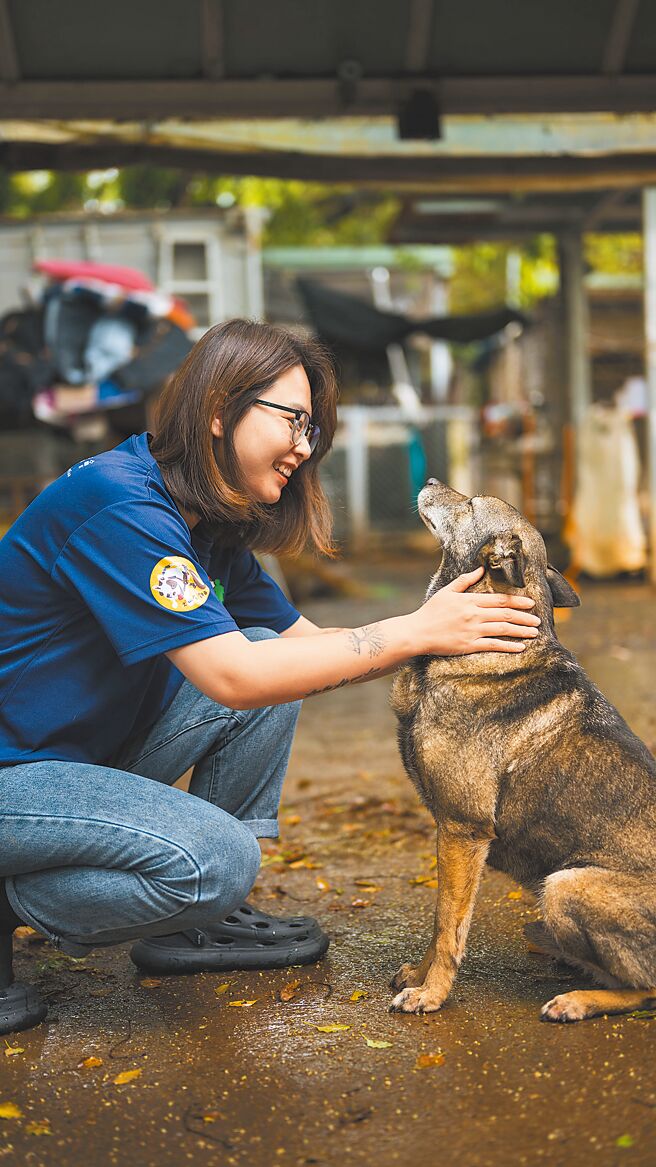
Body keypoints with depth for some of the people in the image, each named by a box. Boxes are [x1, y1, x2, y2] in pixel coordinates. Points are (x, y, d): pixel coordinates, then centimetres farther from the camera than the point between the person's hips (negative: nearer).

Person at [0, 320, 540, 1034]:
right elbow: (232, 676, -30)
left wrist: (455, 633, -7)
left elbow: (304, 640, 7)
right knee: (218, 859, -27)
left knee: (275, 668, -2)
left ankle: (194, 921, 6)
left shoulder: (211, 528, 6)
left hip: (86, 754, 10)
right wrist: (416, 631, -24)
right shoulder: (119, 506, -24)